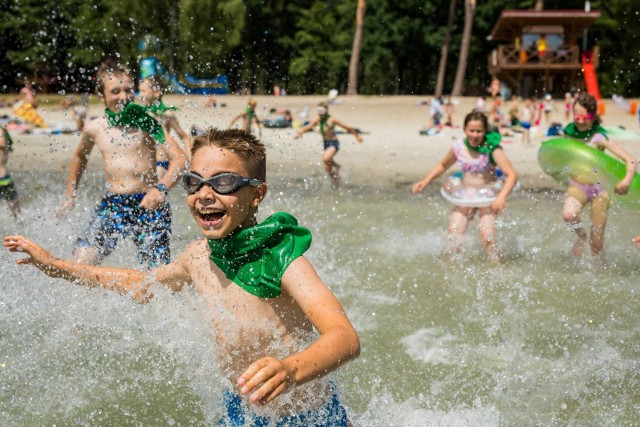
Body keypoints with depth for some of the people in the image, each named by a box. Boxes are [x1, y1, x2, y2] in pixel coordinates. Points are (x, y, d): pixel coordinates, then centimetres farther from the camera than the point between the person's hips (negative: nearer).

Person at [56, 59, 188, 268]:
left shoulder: (146, 122, -5)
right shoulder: (94, 129, 5)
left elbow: (179, 158, -14)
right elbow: (80, 157, 27)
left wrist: (161, 188, -31)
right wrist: (70, 197, 28)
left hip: (148, 204, -2)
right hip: (112, 204, 3)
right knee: (80, 263, -11)